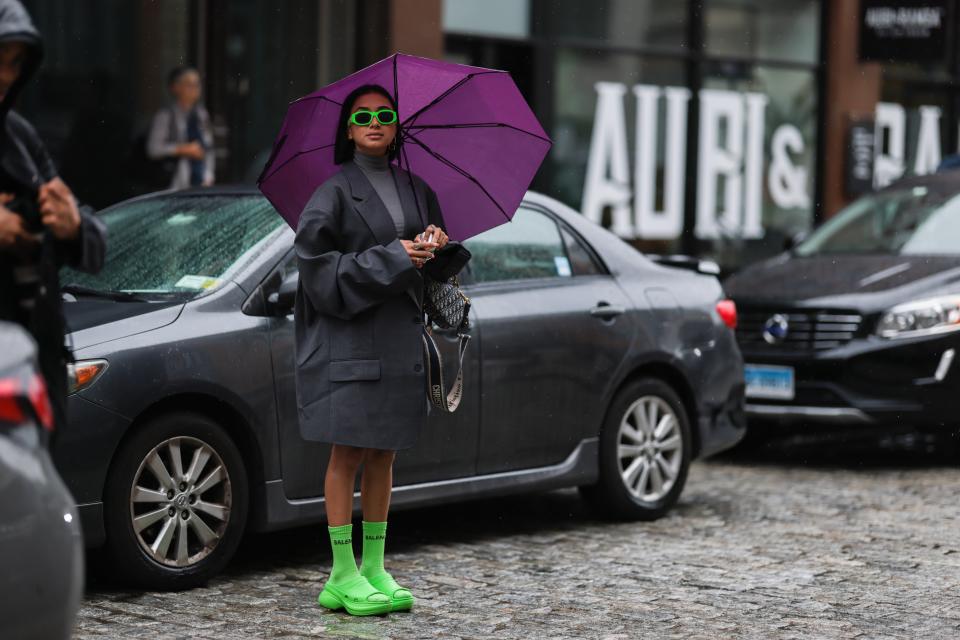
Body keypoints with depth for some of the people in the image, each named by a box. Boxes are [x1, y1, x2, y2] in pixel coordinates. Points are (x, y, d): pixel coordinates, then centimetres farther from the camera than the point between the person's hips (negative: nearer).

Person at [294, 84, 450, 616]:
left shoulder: (415, 189, 13)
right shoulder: (335, 191, -4)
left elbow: (432, 254, 21)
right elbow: (313, 254, -13)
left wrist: (435, 242, -3)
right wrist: (391, 257, -17)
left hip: (399, 333, 6)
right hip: (348, 335, -6)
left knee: (383, 456, 8)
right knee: (348, 453, -4)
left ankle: (374, 569, 14)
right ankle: (343, 576, 0)